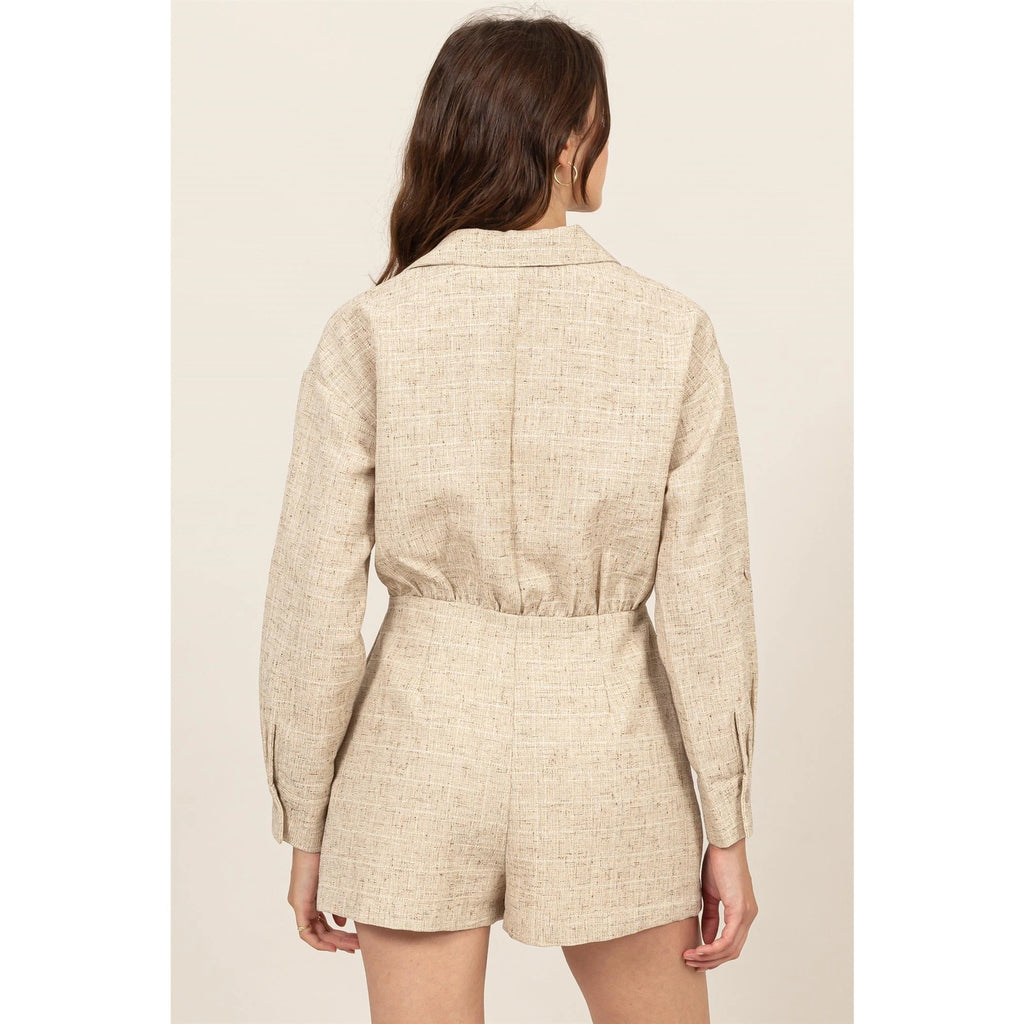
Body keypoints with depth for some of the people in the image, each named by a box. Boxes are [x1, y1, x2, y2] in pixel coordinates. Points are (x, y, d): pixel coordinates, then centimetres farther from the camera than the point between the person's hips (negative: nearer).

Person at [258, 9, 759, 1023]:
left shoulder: (369, 333, -10)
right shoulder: (672, 332, -10)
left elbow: (316, 604, -9)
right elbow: (705, 601, -9)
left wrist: (306, 827, 3)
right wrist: (728, 828, 1)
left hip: (423, 751, 0)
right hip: (605, 751, 0)